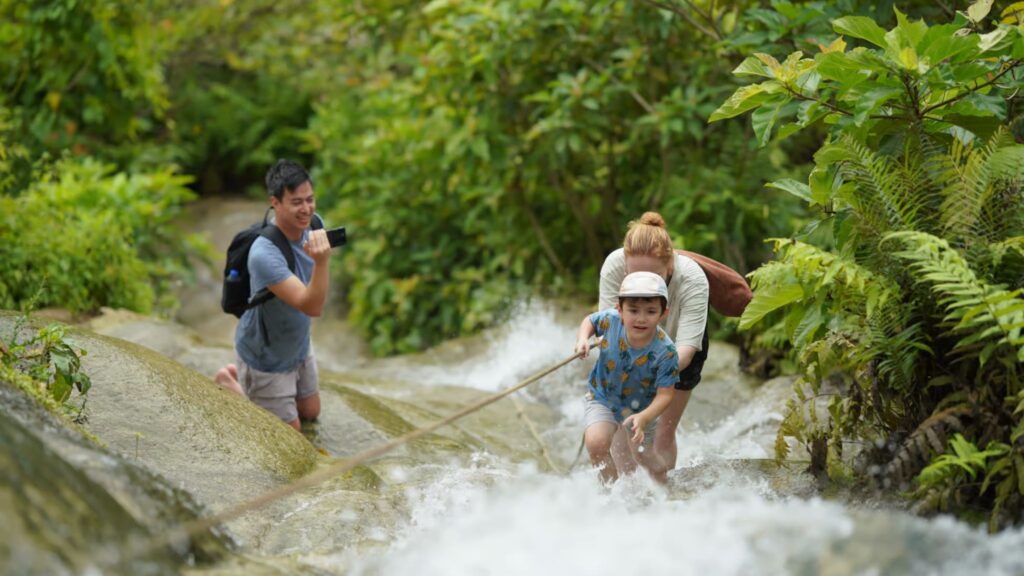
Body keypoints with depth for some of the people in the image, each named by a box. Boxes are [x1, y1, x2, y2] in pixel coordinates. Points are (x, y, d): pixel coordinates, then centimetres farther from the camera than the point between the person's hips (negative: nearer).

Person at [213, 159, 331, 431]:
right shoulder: (264, 254, -38)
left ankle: (242, 374, 36)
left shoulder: (311, 227, -12)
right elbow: (312, 306, -45)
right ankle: (228, 384, 24)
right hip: (266, 356, -8)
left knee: (310, 412, 25)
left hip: (299, 347, 8)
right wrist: (321, 261, -57)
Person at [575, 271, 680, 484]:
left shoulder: (665, 352, -32)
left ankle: (665, 487, 55)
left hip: (640, 408, 0)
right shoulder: (611, 320, -26)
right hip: (602, 398, 0)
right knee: (596, 443, -26)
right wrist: (583, 339, -22)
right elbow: (590, 321, -1)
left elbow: (665, 394, -25)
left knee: (643, 457, 19)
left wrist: (643, 418, -40)